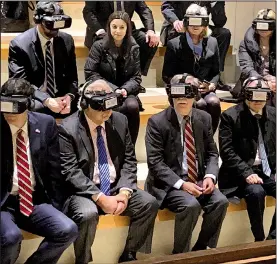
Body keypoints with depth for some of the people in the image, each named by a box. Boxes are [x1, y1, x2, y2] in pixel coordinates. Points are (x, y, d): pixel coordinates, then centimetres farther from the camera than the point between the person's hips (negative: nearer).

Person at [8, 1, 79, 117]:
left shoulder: (67, 40, 2)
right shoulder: (19, 44, -11)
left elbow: (72, 76, 6)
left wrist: (69, 96, -16)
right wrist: (46, 100, -28)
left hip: (61, 98, 5)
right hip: (34, 103, -5)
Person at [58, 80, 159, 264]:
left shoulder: (120, 120, 4)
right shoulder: (68, 128, -12)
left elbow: (129, 160, 4)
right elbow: (70, 172, -17)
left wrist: (124, 192, -12)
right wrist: (99, 198, -25)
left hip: (115, 187, 5)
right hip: (84, 191, -5)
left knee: (149, 203, -15)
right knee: (88, 214, -34)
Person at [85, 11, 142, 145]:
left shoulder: (134, 48, 5)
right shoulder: (99, 46, -2)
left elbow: (136, 77, 4)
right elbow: (90, 74, -8)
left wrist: (125, 89, -18)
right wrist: (113, 89, -17)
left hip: (126, 92, 2)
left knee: (133, 107, -33)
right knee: (124, 109, -35)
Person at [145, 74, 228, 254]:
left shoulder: (204, 118, 5)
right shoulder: (157, 122, -10)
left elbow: (212, 153, 11)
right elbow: (155, 162, -14)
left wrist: (210, 176, -10)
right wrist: (182, 184, -23)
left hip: (198, 180, 5)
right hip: (169, 183, -5)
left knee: (220, 201, -20)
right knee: (191, 205, -31)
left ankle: (202, 249, -1)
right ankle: (180, 254, -9)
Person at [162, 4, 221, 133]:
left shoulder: (212, 42, 11)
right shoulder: (174, 44, 0)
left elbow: (216, 72, 15)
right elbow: (167, 76, 0)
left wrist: (211, 85, -6)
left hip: (205, 90, 3)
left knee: (214, 102, -31)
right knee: (200, 104, -34)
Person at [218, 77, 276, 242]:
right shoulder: (230, 116, -6)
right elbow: (227, 151, -12)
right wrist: (247, 173, -22)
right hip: (243, 172, -5)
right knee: (256, 192, -33)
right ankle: (260, 240, -14)